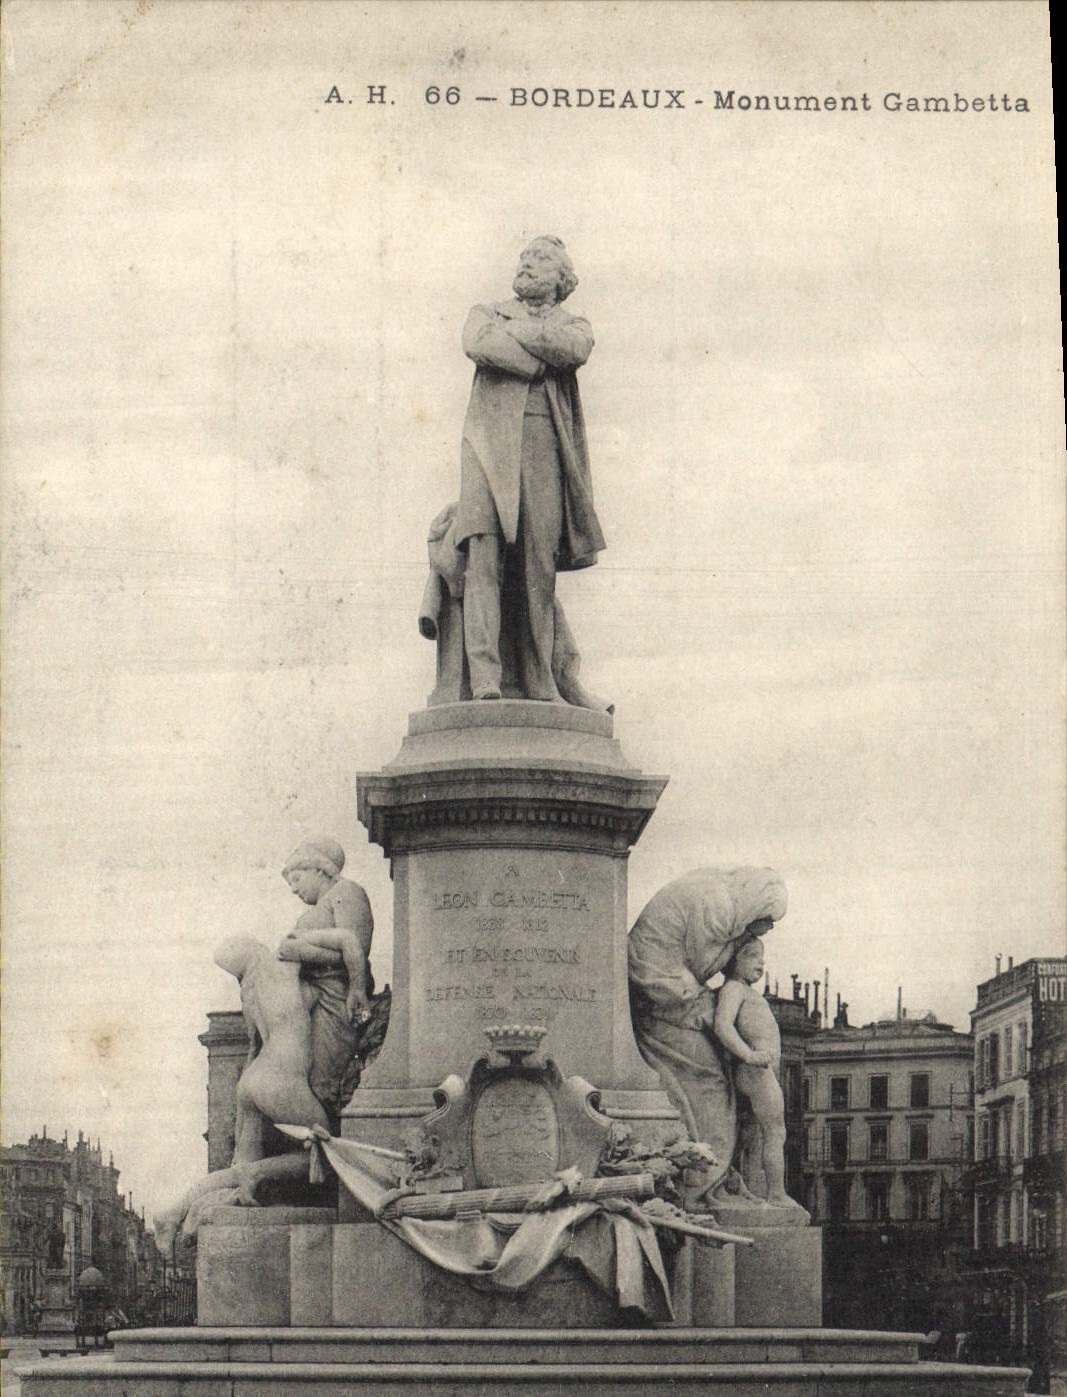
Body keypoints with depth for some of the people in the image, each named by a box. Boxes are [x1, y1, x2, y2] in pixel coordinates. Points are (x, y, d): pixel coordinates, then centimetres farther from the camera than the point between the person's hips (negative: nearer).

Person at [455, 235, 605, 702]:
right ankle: (484, 679, -22)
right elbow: (476, 344, -2)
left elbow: (573, 350, -4)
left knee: (539, 567, -4)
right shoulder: (487, 312, 23)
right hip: (491, 442, -1)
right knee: (484, 557, -15)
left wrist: (514, 330, 3)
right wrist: (541, 360, 0)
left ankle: (538, 685, 0)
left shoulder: (572, 324, 23)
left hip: (545, 448, 1)